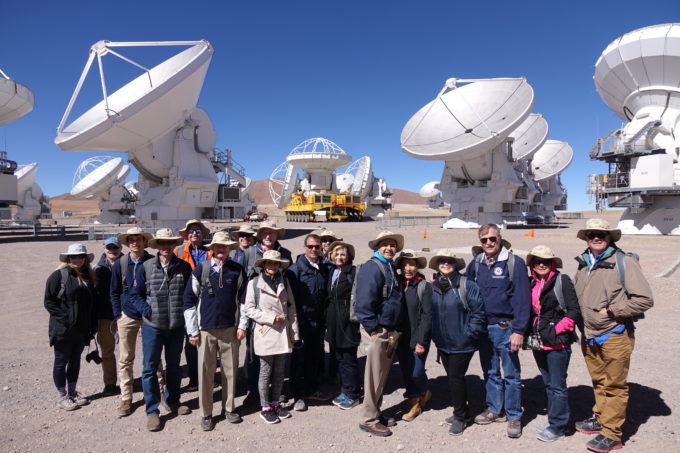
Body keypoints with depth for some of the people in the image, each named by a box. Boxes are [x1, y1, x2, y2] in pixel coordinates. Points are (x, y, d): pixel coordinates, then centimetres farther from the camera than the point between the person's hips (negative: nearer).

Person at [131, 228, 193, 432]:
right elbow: (135, 294, 1)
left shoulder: (184, 267, -2)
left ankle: (172, 401, 36)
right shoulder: (146, 267, -5)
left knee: (174, 366, 17)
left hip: (177, 326, 2)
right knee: (150, 368, 3)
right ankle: (152, 410, 16)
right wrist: (147, 311, -11)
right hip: (152, 325, -1)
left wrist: (185, 312, -7)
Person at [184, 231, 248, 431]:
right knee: (205, 372, 5)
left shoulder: (237, 270, 1)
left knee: (230, 370, 9)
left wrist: (242, 325, 1)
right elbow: (189, 300, 0)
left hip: (230, 328, 1)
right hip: (206, 330, -1)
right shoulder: (200, 270, -2)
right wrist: (193, 330, -2)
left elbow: (243, 299, 6)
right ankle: (206, 413, 21)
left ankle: (229, 408, 28)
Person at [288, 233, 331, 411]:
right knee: (298, 359, 5)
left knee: (316, 356, 14)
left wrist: (324, 319, 9)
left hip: (318, 321, 5)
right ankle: (298, 396, 18)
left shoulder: (324, 268, 7)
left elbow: (326, 295, 12)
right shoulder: (296, 269, -9)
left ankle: (312, 389, 32)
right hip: (301, 321, -5)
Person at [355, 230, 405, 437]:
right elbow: (365, 301, -22)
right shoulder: (372, 267, -15)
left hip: (390, 331, 9)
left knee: (383, 375, 18)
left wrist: (394, 331, 15)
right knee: (375, 377, 1)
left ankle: (376, 413, 32)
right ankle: (369, 420, 15)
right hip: (376, 330, -9)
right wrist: (373, 330, -20)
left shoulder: (390, 268, 15)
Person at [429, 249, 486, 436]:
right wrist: (434, 335, 8)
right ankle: (462, 413, 33)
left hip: (462, 343, -6)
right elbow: (428, 313, 12)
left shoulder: (466, 285, -13)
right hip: (442, 343, 6)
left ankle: (460, 417, 17)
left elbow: (478, 311, -13)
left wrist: (469, 334, -14)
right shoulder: (432, 287, 3)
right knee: (452, 378, 15)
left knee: (456, 378, -2)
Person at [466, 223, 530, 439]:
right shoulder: (476, 263, 5)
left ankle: (514, 416, 19)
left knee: (511, 374, 5)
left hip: (505, 327, -4)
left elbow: (522, 298, -12)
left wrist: (519, 330, -15)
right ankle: (494, 409, 32)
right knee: (490, 372, 17)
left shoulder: (514, 263, -10)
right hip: (483, 326, 5)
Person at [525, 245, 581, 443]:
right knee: (548, 384, 17)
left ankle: (557, 426, 15)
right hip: (538, 343, 6)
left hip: (557, 342, -6)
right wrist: (530, 332, 9)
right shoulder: (531, 284, 8)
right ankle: (555, 420, 31)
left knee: (557, 386, 2)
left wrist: (556, 330, -15)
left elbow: (574, 311, -12)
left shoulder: (562, 280, -8)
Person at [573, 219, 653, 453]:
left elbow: (645, 299, -13)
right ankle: (600, 418, 35)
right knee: (598, 381, 18)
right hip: (588, 335, 5)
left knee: (614, 385, 3)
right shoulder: (583, 264, 7)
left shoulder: (624, 262, -10)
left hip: (614, 335, -5)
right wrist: (581, 322, 9)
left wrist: (611, 311, -13)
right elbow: (576, 296, 21)